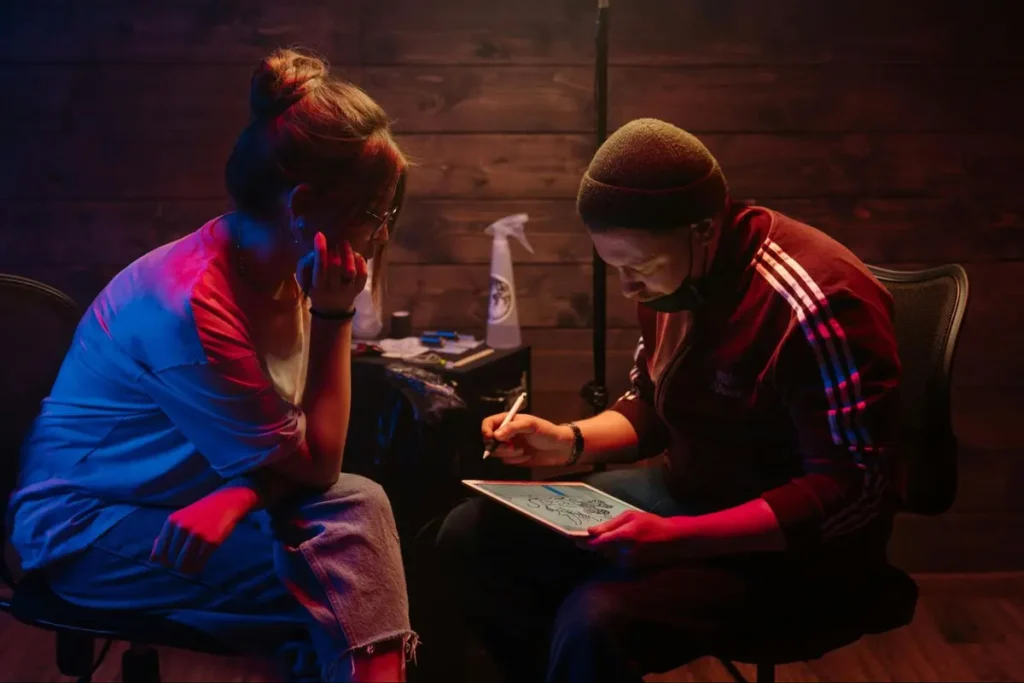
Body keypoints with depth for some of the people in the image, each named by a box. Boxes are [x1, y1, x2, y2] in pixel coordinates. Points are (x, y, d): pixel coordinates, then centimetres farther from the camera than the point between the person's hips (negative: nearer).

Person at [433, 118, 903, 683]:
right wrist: (569, 441, -5)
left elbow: (851, 493, -26)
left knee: (592, 622, -32)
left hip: (797, 539, -8)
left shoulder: (817, 305, -25)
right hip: (687, 491, 8)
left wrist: (677, 539, -33)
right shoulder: (673, 274, 0)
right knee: (470, 535, -1)